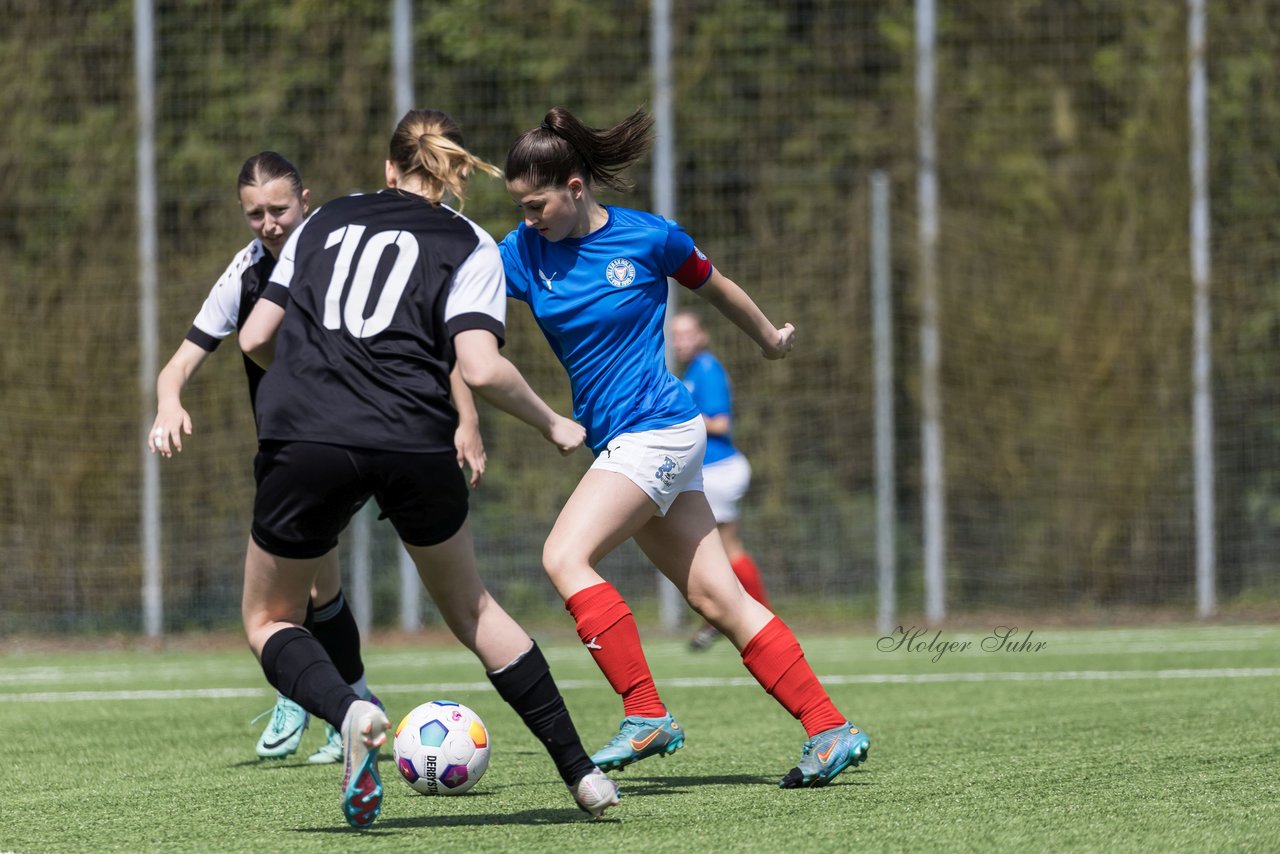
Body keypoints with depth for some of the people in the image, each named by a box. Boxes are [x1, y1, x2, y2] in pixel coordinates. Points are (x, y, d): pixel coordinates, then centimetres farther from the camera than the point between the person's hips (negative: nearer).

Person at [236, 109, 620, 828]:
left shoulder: (326, 222, 18)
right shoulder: (469, 245, 10)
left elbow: (256, 337, 16)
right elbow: (481, 369, -5)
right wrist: (552, 424, 10)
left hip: (304, 443, 0)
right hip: (415, 444, 0)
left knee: (270, 622, 16)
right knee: (471, 606, 22)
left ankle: (352, 714, -16)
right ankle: (582, 774, 20)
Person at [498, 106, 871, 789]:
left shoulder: (649, 238, -7)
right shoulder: (524, 252, 4)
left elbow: (714, 288, 11)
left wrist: (770, 339, 27)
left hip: (656, 428, -6)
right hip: (618, 444, 6)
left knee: (565, 557, -21)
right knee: (717, 599, 4)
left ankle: (646, 715, -18)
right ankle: (830, 731, 7)